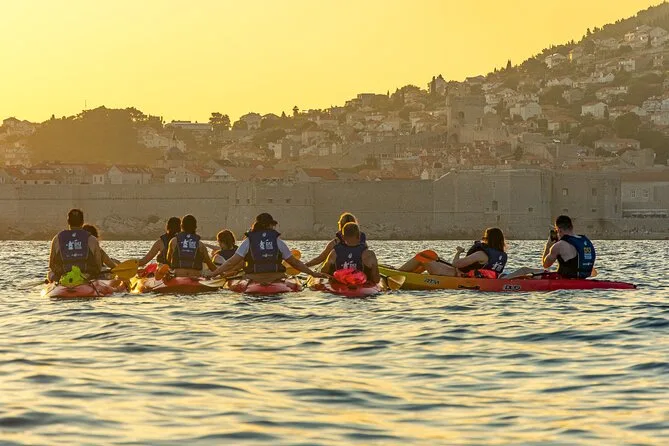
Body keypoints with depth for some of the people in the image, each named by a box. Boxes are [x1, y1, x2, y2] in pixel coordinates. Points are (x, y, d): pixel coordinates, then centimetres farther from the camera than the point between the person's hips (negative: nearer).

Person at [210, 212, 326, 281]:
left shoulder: (249, 241, 6)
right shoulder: (278, 241, 8)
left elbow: (232, 262, 3)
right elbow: (295, 263, 13)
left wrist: (214, 273, 11)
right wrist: (313, 274, 22)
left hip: (253, 281, -1)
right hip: (276, 280, 1)